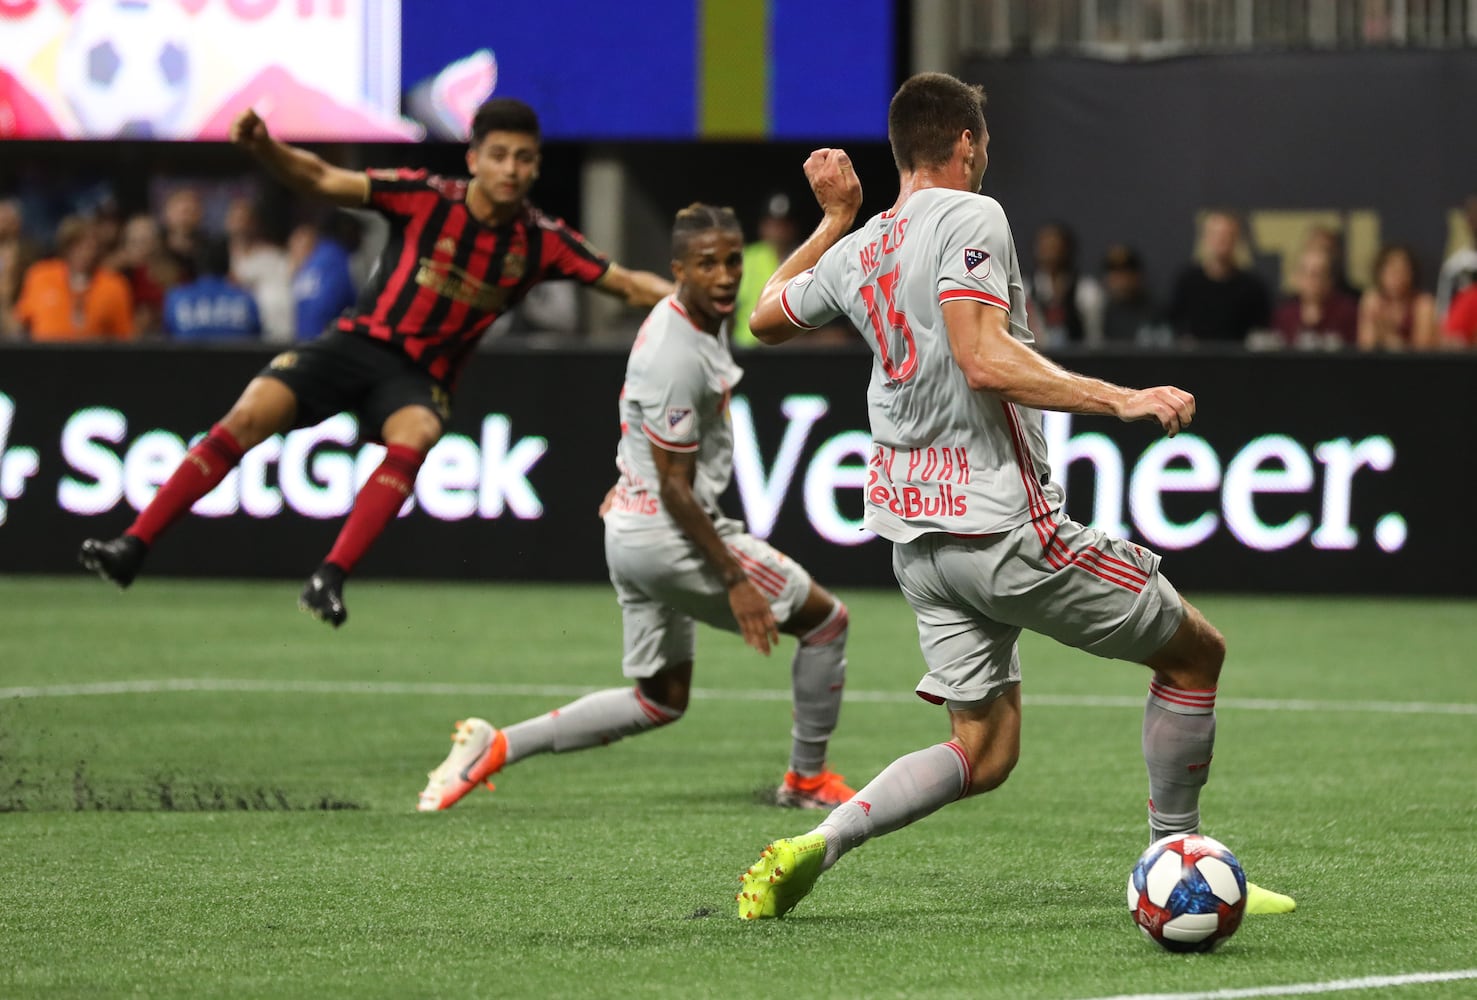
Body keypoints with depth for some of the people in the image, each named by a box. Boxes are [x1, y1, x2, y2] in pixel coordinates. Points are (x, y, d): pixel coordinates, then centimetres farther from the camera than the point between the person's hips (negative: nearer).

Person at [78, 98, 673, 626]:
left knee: (412, 439, -35)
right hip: (360, 342, 0)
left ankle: (330, 580, -39)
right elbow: (323, 181, -12)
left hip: (423, 377, 1)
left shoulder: (541, 243, -2)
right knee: (250, 415, -20)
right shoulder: (427, 198, -8)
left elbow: (627, 285, 1)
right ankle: (133, 547, -16)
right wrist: (263, 149, -29)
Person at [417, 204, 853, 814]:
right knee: (826, 620, 7)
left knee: (660, 701, 18)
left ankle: (496, 747, 10)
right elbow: (677, 489, -23)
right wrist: (735, 581, -21)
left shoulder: (703, 317, 5)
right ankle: (809, 779, 20)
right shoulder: (679, 359, -25)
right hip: (670, 535, -10)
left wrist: (632, 481, 35)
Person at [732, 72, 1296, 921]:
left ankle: (814, 846, -7)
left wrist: (835, 218, 35)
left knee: (984, 754, 11)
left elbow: (766, 317, 31)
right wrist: (1121, 399, -27)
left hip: (915, 534, 8)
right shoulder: (969, 217, -10)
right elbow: (985, 359, -23)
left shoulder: (858, 250, 12)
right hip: (1002, 524, -8)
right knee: (1196, 652, 8)